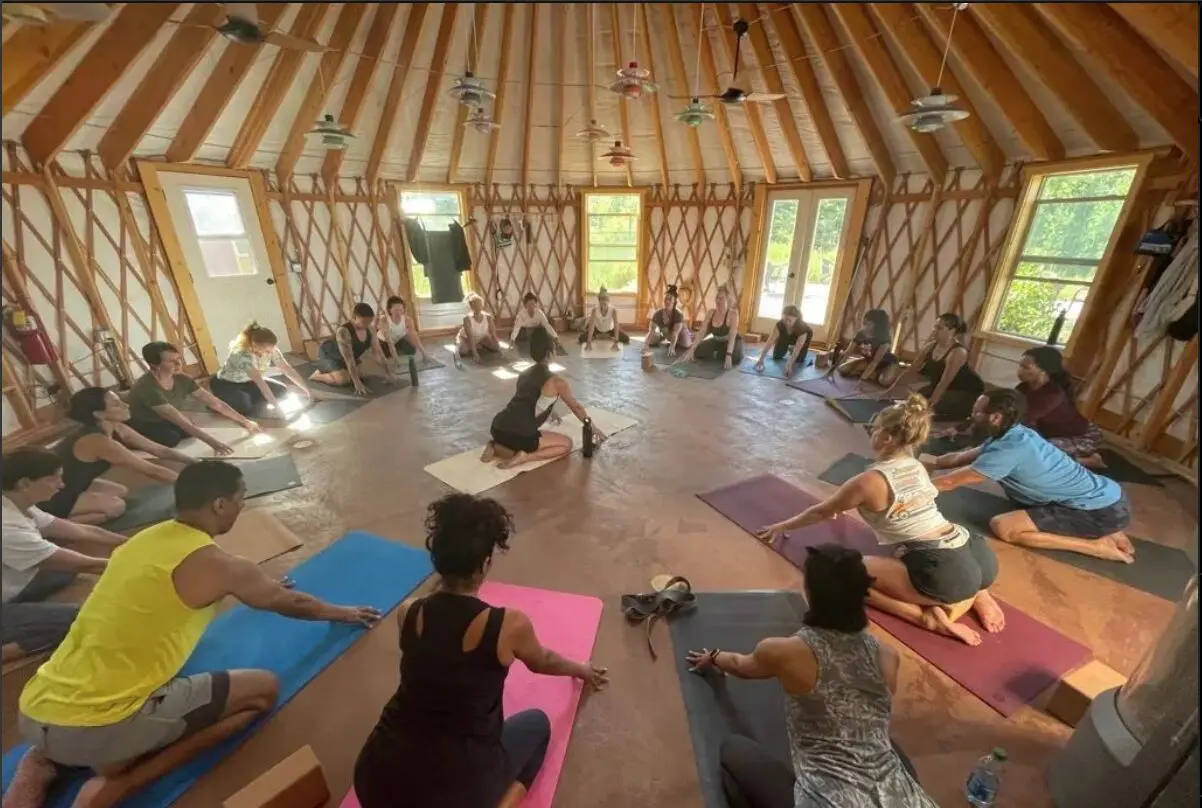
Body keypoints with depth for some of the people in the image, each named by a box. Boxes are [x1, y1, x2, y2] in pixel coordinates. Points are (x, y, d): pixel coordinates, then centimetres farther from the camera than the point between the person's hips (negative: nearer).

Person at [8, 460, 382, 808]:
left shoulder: (146, 538, 8)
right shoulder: (214, 563, -14)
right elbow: (289, 601, 2)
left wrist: (261, 586, 41)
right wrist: (341, 612, 20)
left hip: (33, 716, 8)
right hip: (95, 727, -7)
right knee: (262, 689, 1)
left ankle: (44, 762, 19)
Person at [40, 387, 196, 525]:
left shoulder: (116, 429, -5)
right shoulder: (98, 441, -30)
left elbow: (160, 450, 1)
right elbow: (153, 471, -29)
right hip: (45, 497, -9)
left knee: (121, 491, 7)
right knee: (115, 506, -15)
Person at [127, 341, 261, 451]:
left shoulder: (182, 379, -14)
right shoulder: (147, 388, -34)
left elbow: (215, 402, -10)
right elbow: (181, 421, -40)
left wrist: (245, 421, -13)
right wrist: (212, 442, -46)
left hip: (163, 422, 6)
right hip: (142, 427, -6)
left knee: (192, 431, -17)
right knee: (171, 438, -29)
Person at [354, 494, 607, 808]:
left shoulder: (407, 614, -7)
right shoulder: (509, 625, -18)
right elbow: (543, 663, 6)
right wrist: (581, 669, 28)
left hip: (376, 781, 5)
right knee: (537, 723, 23)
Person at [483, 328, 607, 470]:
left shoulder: (524, 374, 18)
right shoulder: (556, 381, -3)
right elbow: (576, 407, 11)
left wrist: (551, 413, 54)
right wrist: (594, 428, 26)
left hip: (498, 428, 7)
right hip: (520, 435, -7)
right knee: (566, 444, 10)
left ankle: (496, 448, 12)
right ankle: (523, 457, -7)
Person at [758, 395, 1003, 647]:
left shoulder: (870, 481, -10)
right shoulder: (917, 467, 12)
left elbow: (821, 512, 6)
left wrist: (784, 526, 22)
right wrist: (851, 503, 49)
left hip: (945, 572, -8)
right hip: (980, 558, 9)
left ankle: (927, 617, -9)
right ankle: (979, 595, 17)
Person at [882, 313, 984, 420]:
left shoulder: (958, 353, -29)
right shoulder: (931, 346, -7)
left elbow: (943, 383, -35)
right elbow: (912, 371, -5)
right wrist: (890, 390, -11)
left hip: (968, 392, -7)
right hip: (948, 388, 7)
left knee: (936, 408, -29)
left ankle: (963, 412, -1)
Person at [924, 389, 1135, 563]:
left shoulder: (1010, 449, -27)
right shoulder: (1013, 434, -1)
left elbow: (950, 482, -24)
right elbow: (960, 457, 10)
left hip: (1102, 511, -9)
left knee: (1002, 526, -18)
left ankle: (1098, 545, -6)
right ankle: (1105, 531, 20)